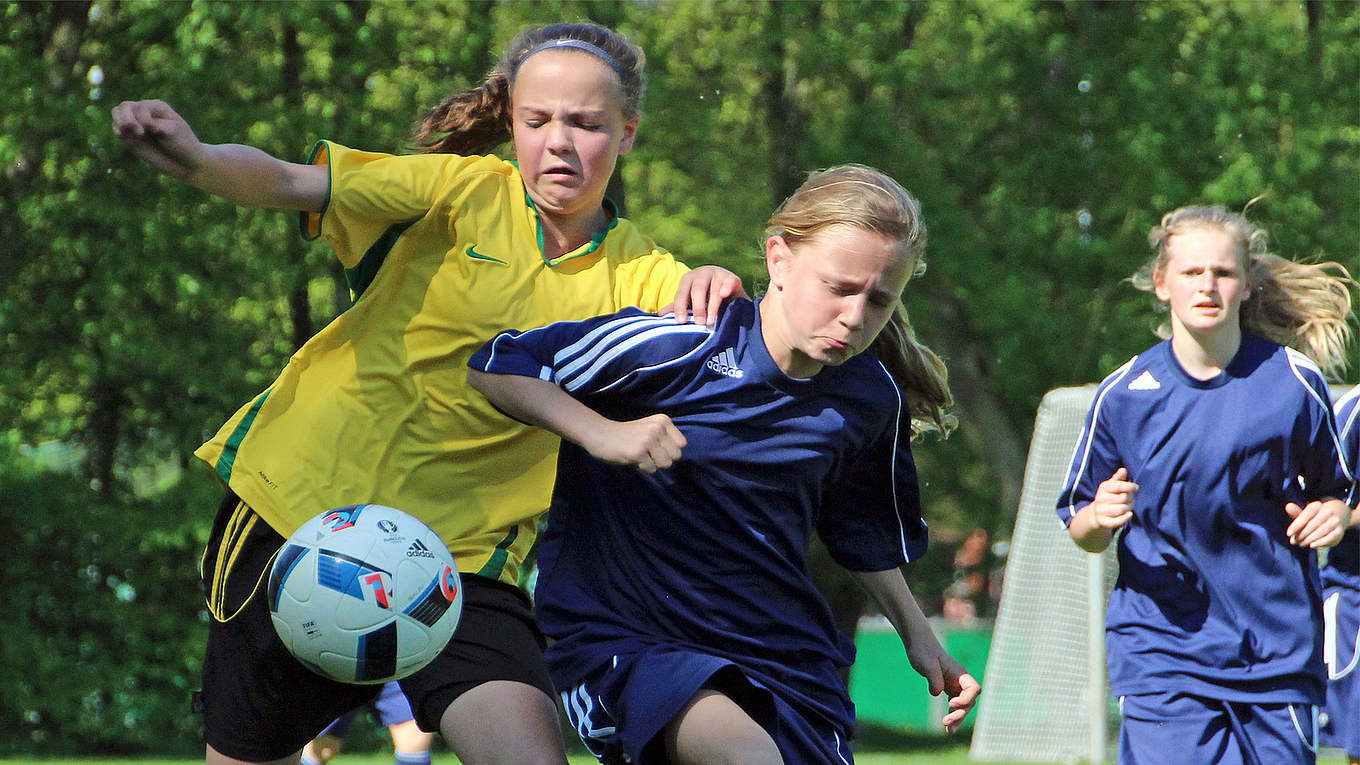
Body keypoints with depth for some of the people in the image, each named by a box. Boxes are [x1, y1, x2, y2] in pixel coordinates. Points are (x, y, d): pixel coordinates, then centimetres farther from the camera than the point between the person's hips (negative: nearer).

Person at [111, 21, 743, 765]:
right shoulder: (465, 193, -4)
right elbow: (286, 183, -14)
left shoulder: (637, 274, 3)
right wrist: (196, 159, -35)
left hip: (463, 557, 1)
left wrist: (715, 290, -33)